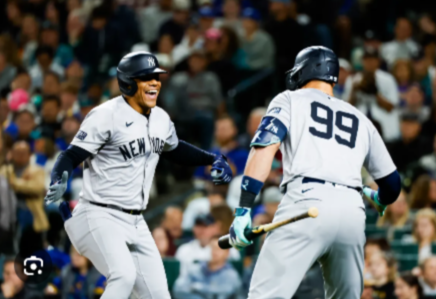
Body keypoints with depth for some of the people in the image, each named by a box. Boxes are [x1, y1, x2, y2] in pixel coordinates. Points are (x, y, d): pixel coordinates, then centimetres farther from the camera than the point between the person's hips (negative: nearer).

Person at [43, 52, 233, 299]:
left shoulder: (161, 119, 10)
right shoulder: (106, 115, -14)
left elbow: (175, 150, 30)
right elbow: (71, 157, -16)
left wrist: (211, 159, 18)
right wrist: (59, 182, -36)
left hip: (135, 223, 8)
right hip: (100, 217, -8)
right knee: (124, 275, -31)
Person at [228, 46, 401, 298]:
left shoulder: (290, 100, 16)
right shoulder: (361, 120, 27)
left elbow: (265, 147, -2)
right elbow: (392, 184, 29)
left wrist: (243, 210, -7)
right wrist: (378, 200, 54)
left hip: (306, 204, -4)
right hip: (353, 215, 4)